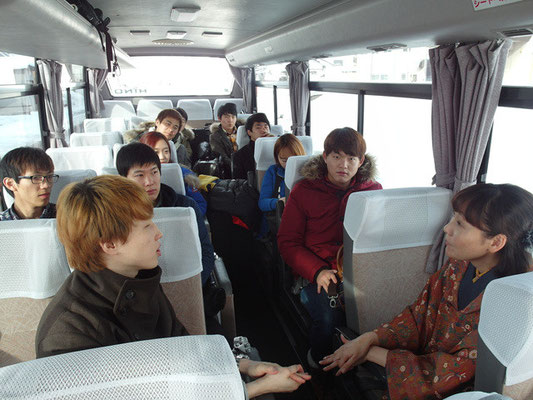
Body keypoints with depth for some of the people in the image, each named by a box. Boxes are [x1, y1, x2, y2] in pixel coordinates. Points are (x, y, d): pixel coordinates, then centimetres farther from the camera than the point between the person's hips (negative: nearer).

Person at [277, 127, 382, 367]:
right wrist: (318, 271, -14)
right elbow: (287, 242, 3)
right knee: (328, 318, -29)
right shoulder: (304, 191, 6)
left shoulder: (373, 190, 11)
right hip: (316, 274, -1)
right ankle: (319, 361, 6)